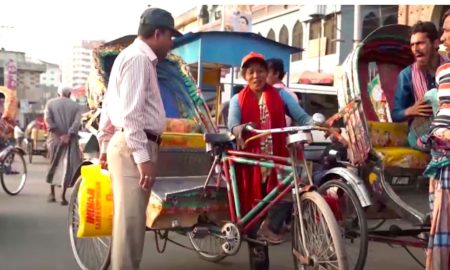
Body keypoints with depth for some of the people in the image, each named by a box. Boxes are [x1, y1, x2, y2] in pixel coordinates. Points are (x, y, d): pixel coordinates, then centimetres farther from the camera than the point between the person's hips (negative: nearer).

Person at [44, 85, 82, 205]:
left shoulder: (50, 103, 7)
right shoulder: (75, 105, 6)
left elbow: (47, 119, -7)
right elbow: (77, 122, -9)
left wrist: (56, 133, -11)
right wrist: (68, 135, -15)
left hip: (55, 138, 1)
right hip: (69, 139, -1)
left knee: (53, 164, 16)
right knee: (67, 166, 2)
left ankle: (52, 193, 20)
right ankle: (63, 196, -3)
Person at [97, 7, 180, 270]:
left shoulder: (136, 57, 22)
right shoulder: (139, 57, -10)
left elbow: (109, 106, 25)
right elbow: (131, 113, -20)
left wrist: (105, 145, 30)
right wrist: (143, 157, -23)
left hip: (128, 145, 10)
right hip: (133, 147, -10)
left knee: (131, 219, 15)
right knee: (130, 221, -7)